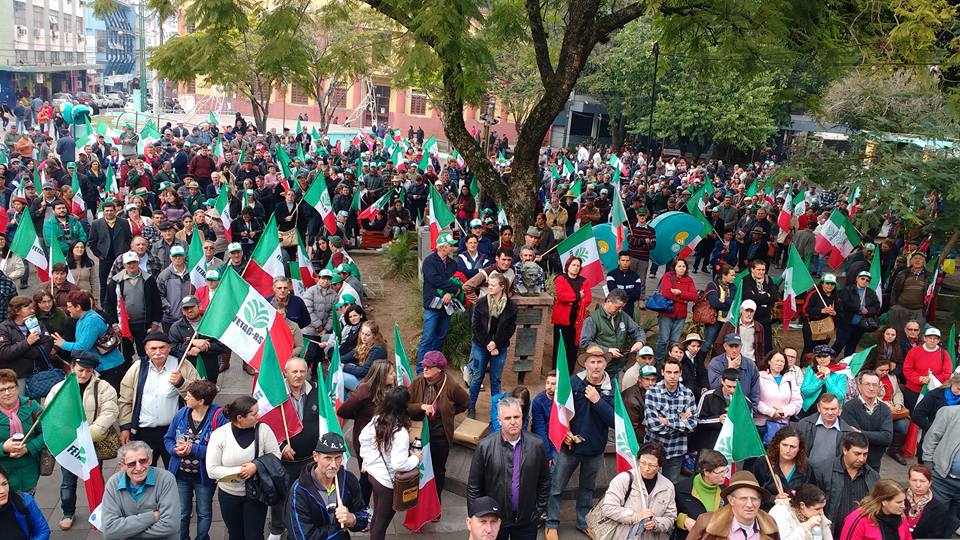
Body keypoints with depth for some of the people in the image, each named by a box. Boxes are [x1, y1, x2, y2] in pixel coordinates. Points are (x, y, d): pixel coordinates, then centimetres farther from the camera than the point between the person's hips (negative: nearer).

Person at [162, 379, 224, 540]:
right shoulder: (181, 414, -7)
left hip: (204, 475, -3)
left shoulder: (218, 417, -22)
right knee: (181, 513, 18)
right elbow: (168, 438, 3)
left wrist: (193, 449, -28)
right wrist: (175, 449, -18)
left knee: (204, 513, 18)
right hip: (181, 473, 3)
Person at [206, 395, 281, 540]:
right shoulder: (219, 434, -15)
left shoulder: (263, 430, -15)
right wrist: (238, 471, -22)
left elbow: (275, 455, -7)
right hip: (228, 494, 1)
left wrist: (257, 466, -23)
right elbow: (212, 470, -14)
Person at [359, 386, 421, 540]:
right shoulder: (400, 433, -29)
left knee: (377, 515, 26)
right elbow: (399, 464, -30)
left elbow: (363, 437, 6)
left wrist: (367, 459, 13)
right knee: (382, 522, 11)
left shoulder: (377, 420, -8)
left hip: (373, 473, 7)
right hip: (388, 482, -7)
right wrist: (416, 458, -13)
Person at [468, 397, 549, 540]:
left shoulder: (536, 444, -6)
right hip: (493, 521, -1)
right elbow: (473, 487, -4)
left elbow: (544, 481, 6)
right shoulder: (485, 447, -11)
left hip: (527, 521, 1)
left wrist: (539, 510, 5)